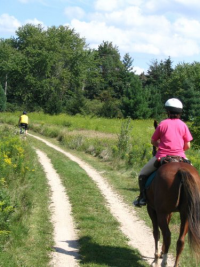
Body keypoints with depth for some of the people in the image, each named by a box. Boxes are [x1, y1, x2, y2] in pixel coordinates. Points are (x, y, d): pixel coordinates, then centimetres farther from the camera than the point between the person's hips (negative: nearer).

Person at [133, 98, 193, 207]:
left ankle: (142, 197, 13)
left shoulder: (163, 124, -2)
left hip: (162, 156, -2)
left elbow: (153, 141, 6)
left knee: (143, 174, 19)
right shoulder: (183, 125, 3)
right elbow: (187, 146, 3)